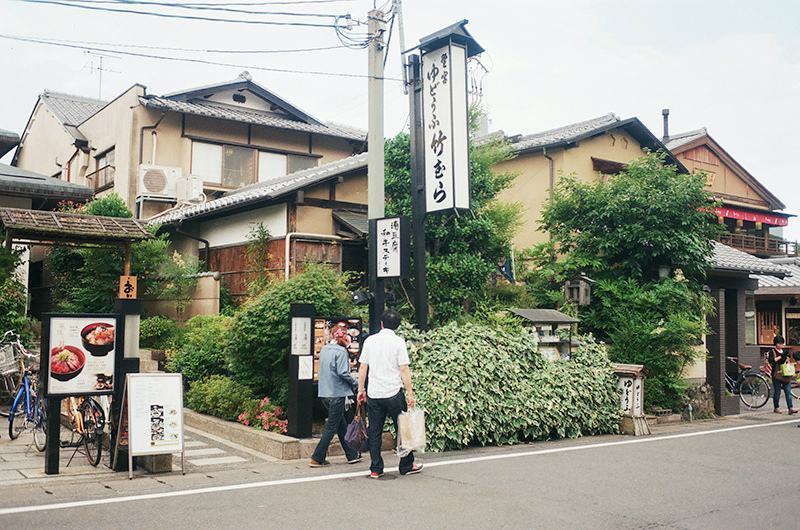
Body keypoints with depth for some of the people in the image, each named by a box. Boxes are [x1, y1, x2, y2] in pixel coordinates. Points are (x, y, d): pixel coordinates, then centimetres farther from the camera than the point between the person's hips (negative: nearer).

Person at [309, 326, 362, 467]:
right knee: (331, 428, 1)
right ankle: (317, 458, 2)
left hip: (325, 393, 8)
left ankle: (352, 455, 26)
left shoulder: (323, 349, 10)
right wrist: (354, 383, -5)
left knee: (342, 425, 17)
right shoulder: (341, 351, -14)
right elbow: (343, 372, -21)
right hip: (337, 393, -8)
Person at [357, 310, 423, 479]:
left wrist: (361, 389, 15)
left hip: (373, 394, 3)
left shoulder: (370, 340, 5)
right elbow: (404, 370, -9)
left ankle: (376, 469, 11)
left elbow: (362, 367, 6)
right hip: (394, 393, -3)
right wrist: (410, 393, -4)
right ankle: (407, 466, 18)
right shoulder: (398, 342, -5)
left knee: (375, 432, 8)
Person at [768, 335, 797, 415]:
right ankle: (776, 408, 13)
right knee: (777, 392, 2)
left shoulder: (785, 351, 16)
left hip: (786, 375, 5)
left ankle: (790, 408, -7)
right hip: (777, 375, -5)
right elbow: (771, 361, -17)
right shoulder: (772, 351, -2)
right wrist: (781, 357, -18)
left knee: (788, 391, -3)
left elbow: (789, 361, 27)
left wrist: (788, 360, 3)